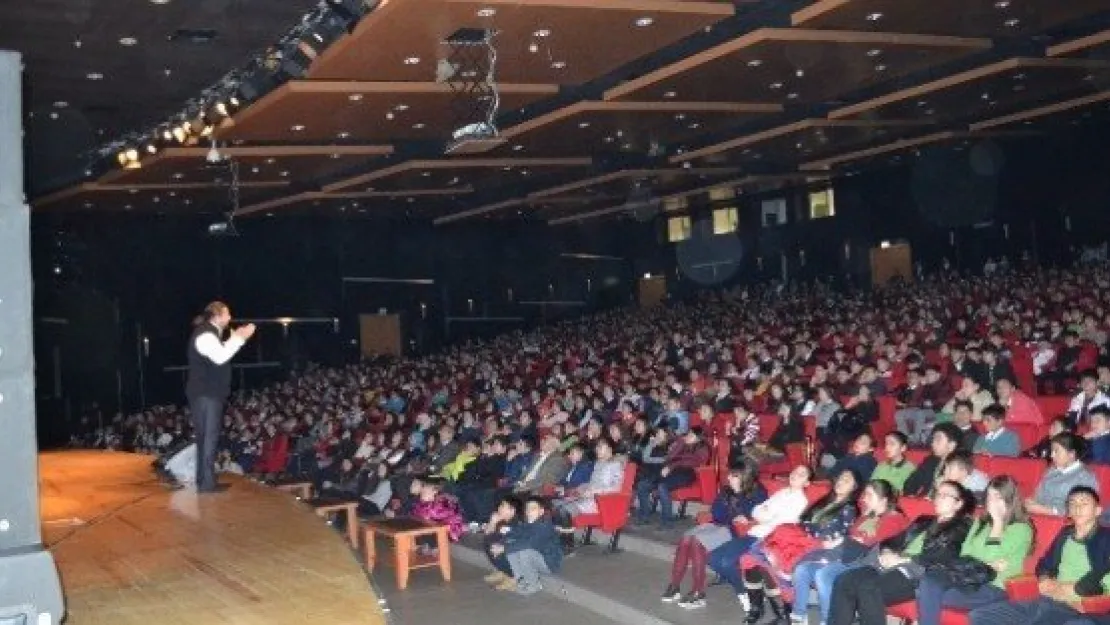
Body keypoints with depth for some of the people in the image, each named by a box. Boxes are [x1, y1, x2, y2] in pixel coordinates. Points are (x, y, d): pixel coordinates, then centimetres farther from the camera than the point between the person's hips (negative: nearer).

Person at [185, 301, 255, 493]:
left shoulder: (211, 333, 18)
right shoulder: (205, 334, -16)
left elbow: (221, 354, 19)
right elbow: (220, 357, -29)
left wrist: (236, 338, 13)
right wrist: (239, 338, -23)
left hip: (209, 393, 11)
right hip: (205, 394, -11)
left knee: (207, 437, 13)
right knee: (209, 437, -9)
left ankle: (204, 480, 19)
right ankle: (206, 482, -7)